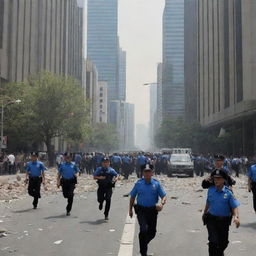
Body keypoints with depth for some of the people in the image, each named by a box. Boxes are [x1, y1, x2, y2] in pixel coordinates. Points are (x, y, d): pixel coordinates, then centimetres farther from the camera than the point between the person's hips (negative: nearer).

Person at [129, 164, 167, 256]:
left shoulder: (156, 184, 0)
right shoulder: (138, 183, 0)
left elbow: (164, 196, -3)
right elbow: (132, 197, 8)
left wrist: (162, 204, -24)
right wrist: (130, 209, 9)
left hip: (153, 211, 2)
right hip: (141, 210, -2)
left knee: (152, 232, 11)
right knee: (144, 229, -18)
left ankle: (144, 244, 43)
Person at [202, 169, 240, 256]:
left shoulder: (228, 193, -11)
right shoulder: (211, 190, -3)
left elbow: (234, 207, -13)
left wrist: (236, 217, -31)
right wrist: (204, 214, 26)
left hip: (224, 221, 0)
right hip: (211, 219, 0)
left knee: (223, 243, 16)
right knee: (213, 241, -17)